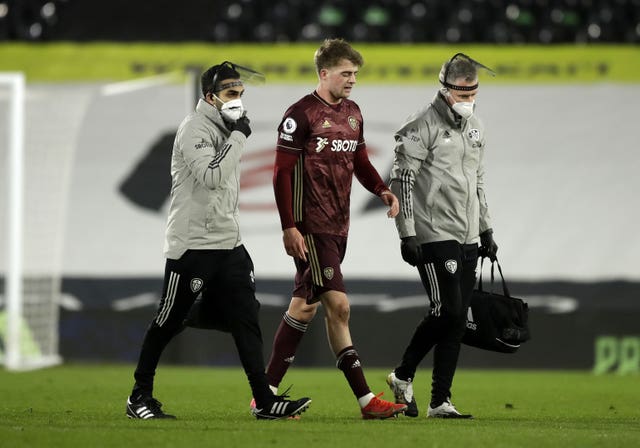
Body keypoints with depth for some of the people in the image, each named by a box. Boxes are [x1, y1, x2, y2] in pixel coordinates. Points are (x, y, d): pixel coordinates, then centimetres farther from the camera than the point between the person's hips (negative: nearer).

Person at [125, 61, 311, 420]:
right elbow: (211, 176, -28)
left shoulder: (225, 131, 16)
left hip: (229, 245, 8)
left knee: (246, 320, 0)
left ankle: (265, 400, -3)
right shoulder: (196, 128, -13)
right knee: (168, 324, 1)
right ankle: (140, 397, 14)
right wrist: (238, 137, -21)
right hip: (192, 245, -8)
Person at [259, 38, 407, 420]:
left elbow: (360, 162, 23)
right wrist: (289, 227, -16)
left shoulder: (352, 113, 13)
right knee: (338, 306, -11)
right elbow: (282, 173, -11)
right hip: (310, 227, -8)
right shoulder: (301, 115, -10)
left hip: (337, 226, 8)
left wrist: (382, 190, 3)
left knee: (305, 307, 10)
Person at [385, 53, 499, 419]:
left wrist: (486, 229, 21)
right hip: (434, 234, -7)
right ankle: (404, 375, 7)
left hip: (467, 237, 7)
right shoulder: (423, 126, -10)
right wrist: (407, 234, -15)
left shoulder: (475, 126, 15)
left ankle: (441, 401, 6)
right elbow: (401, 181, -11)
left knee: (457, 320, 3)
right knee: (448, 311, -13)